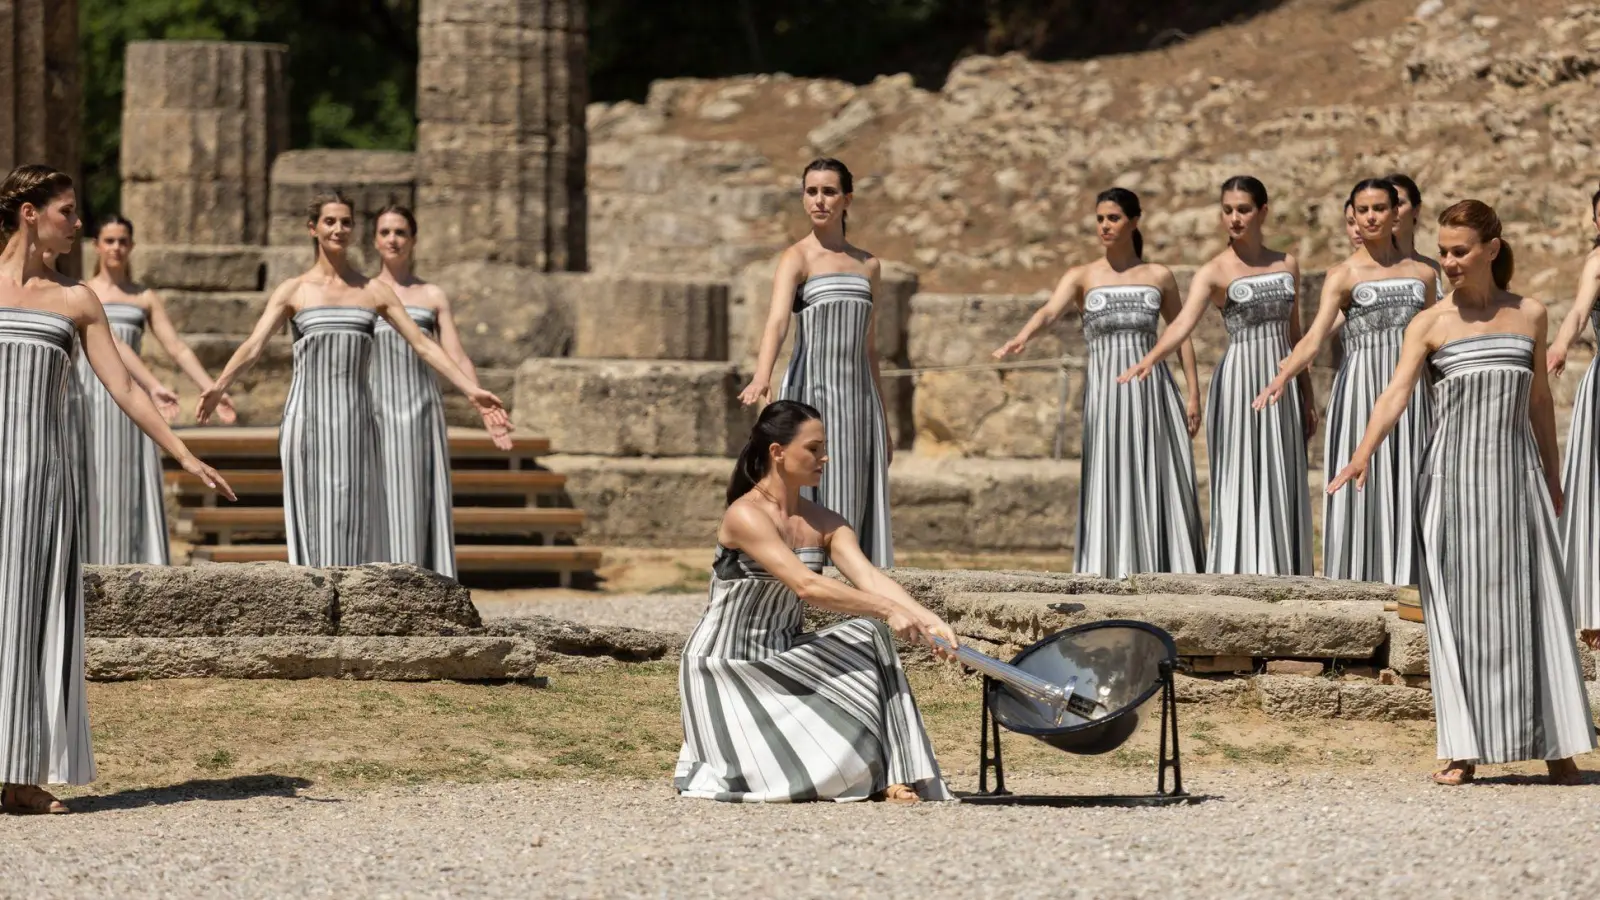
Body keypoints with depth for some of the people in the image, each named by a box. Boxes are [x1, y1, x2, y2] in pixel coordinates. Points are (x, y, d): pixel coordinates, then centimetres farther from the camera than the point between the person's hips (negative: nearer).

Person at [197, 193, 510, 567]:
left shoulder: (374, 291, 10)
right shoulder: (293, 291, 6)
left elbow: (423, 344, 7)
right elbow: (254, 345, -4)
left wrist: (472, 391, -2)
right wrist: (218, 386, -18)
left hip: (355, 418, 2)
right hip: (308, 414, -2)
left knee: (355, 518, 0)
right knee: (313, 517, -3)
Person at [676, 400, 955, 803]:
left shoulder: (824, 524, 4)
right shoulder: (746, 515, -20)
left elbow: (870, 578, -11)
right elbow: (805, 586, -30)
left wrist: (926, 619, -29)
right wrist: (888, 610, -34)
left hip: (783, 657, 8)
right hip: (726, 667, -8)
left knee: (867, 637, -17)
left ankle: (889, 776, -18)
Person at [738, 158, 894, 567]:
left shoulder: (868, 265, 15)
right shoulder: (797, 258, -3)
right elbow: (776, 320, -21)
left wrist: (883, 424, 20)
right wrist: (762, 376, -39)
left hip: (858, 396, 5)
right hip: (811, 395, -5)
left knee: (859, 509, 1)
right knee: (815, 500, -9)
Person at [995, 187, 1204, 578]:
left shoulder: (1159, 277, 9)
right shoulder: (1081, 277, 4)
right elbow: (1048, 311, -13)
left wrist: (1193, 394, 6)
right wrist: (1020, 339, -34)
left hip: (1152, 389, 1)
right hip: (1105, 389, -1)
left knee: (1161, 483, -2)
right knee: (1109, 483, -5)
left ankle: (1165, 575, 3)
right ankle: (1112, 575, -5)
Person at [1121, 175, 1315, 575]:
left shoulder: (1287, 265, 9)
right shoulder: (1214, 272, -6)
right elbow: (1183, 323, -22)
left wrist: (1307, 397, 15)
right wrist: (1148, 359, -40)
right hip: (1238, 384, -5)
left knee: (1281, 487, 4)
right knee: (1239, 484, -7)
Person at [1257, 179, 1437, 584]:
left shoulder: (1422, 272, 11)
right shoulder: (1343, 275, 0)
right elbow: (1316, 336, -13)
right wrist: (1284, 375, -31)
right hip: (1360, 391, -3)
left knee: (1406, 490, 0)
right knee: (1360, 489, -5)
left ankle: (1401, 584, 3)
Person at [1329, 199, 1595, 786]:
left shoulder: (1529, 315, 7)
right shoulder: (1430, 324, 0)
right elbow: (1396, 393, -12)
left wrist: (1551, 475, 23)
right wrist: (1364, 454, -28)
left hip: (1516, 471, 1)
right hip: (1453, 474, -1)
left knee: (1530, 600, 0)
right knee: (1458, 607, -1)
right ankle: (1465, 751, 3)